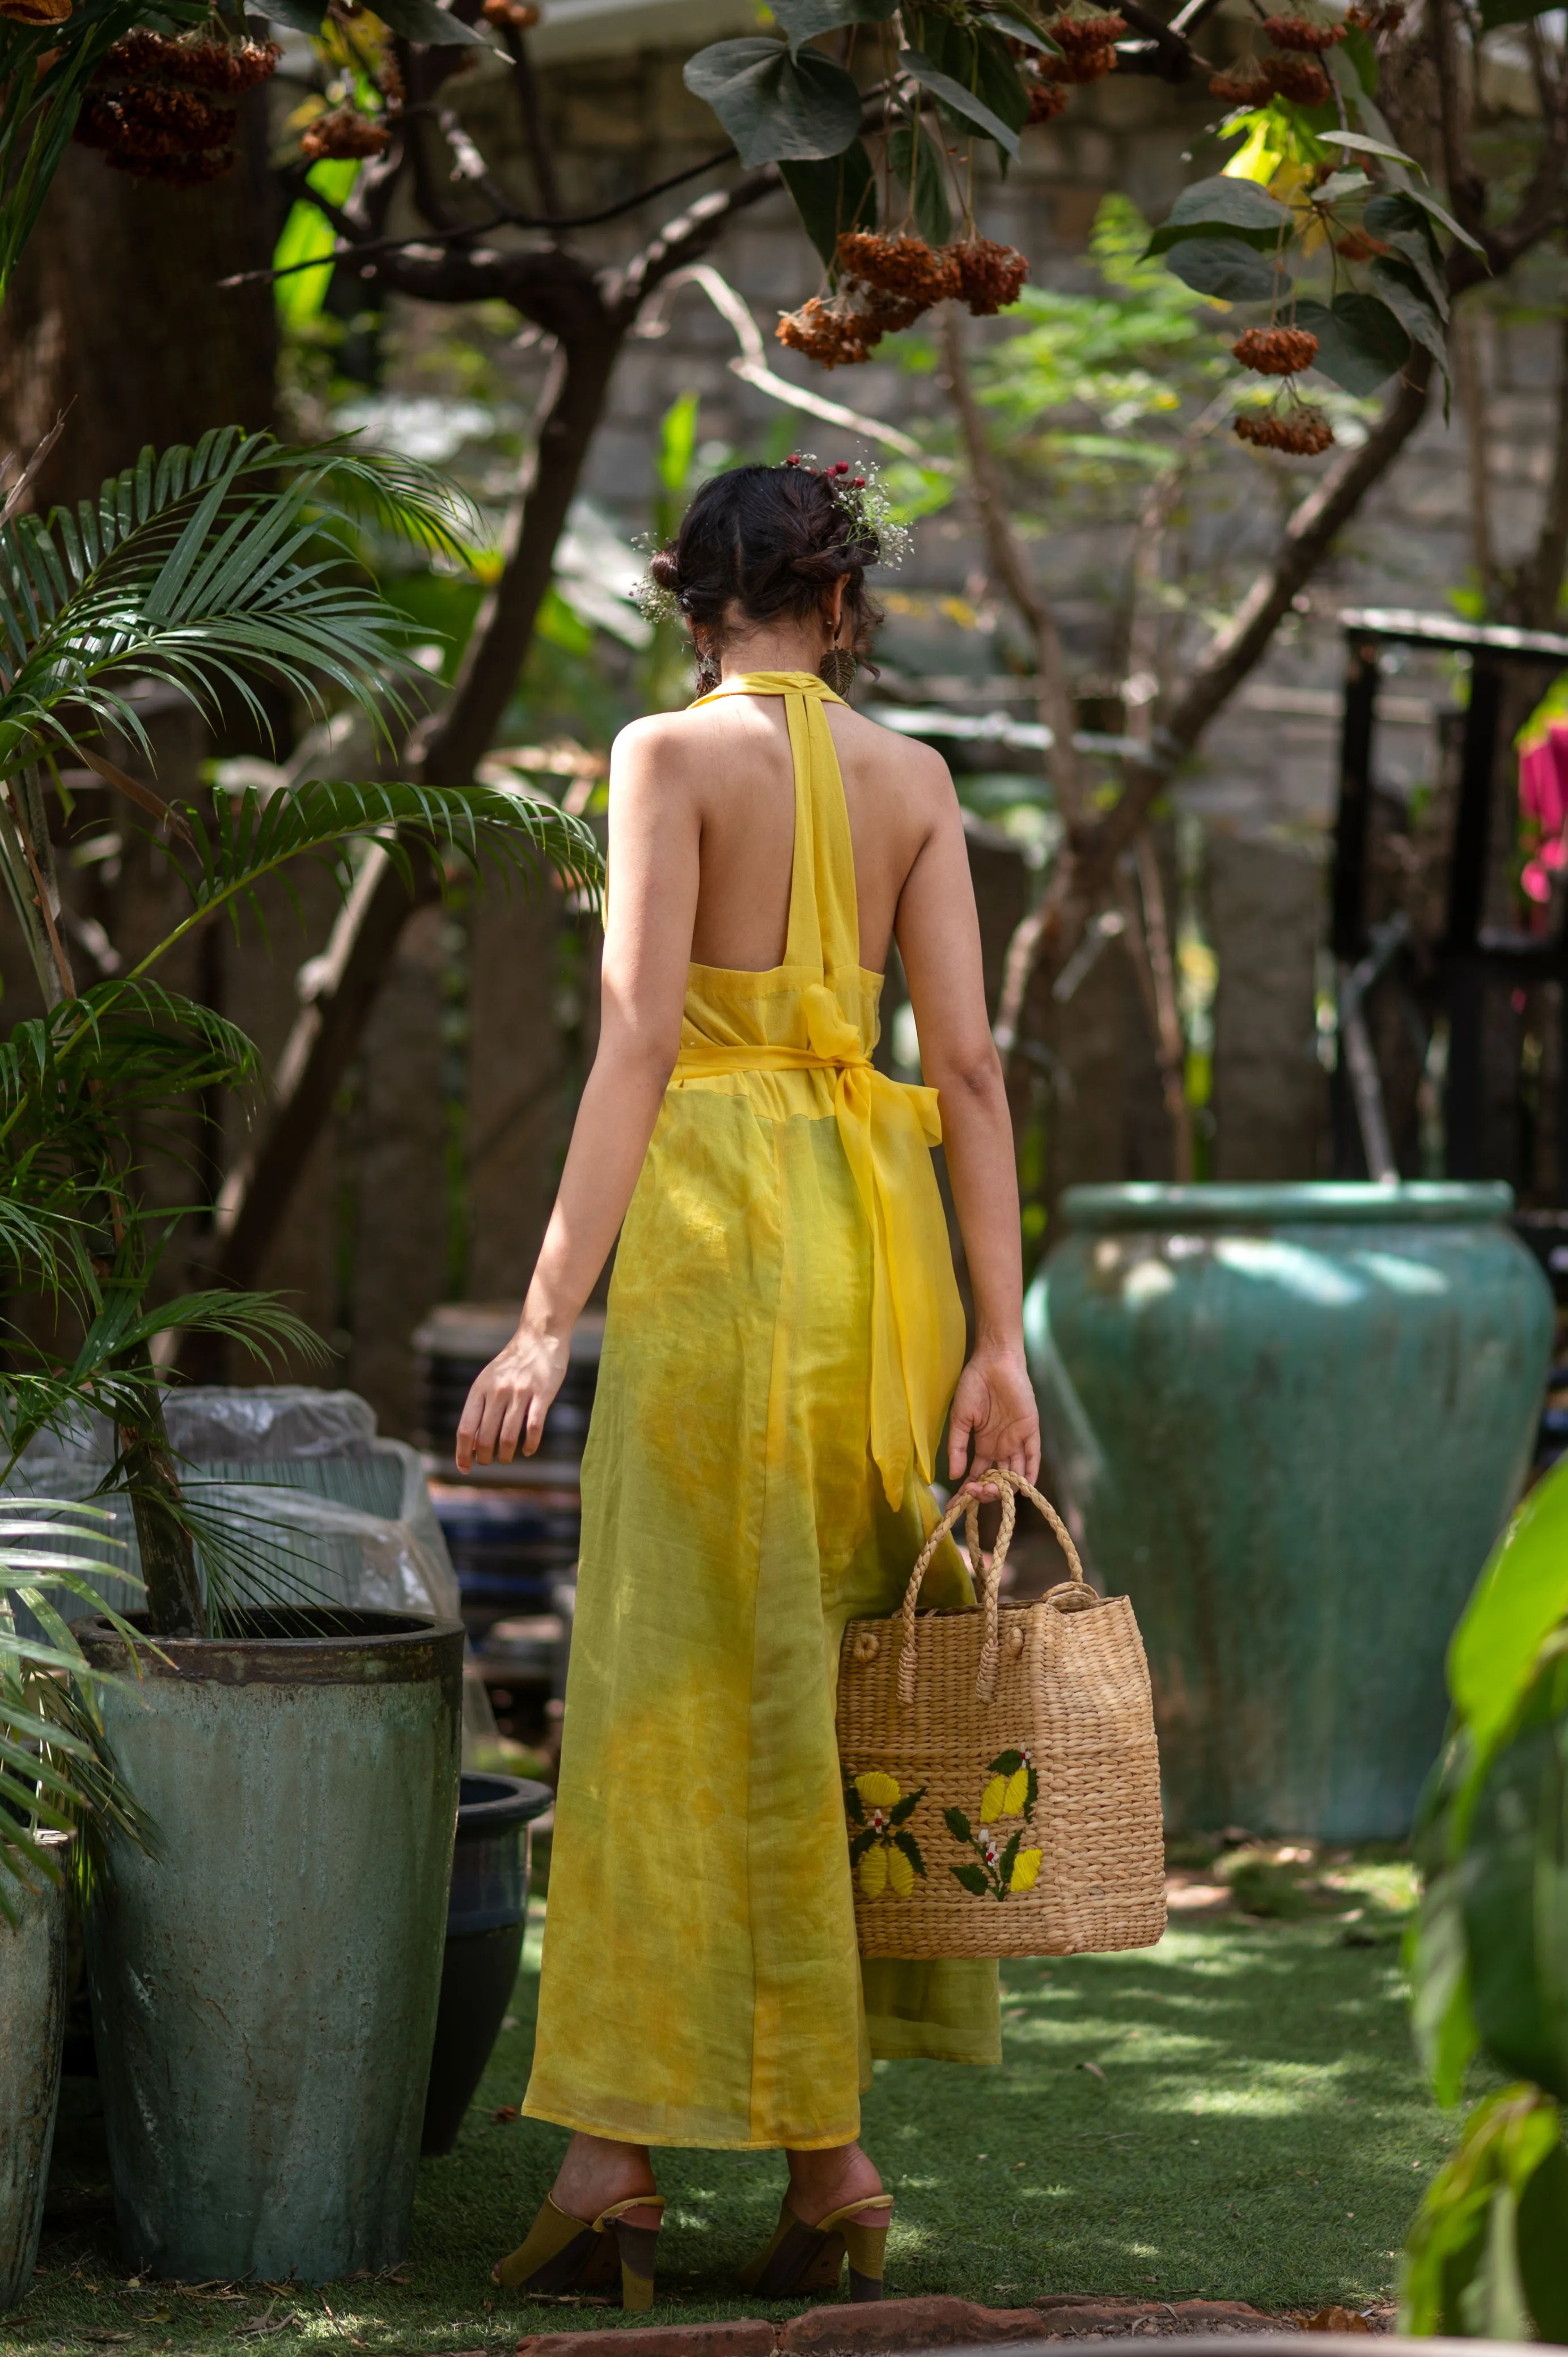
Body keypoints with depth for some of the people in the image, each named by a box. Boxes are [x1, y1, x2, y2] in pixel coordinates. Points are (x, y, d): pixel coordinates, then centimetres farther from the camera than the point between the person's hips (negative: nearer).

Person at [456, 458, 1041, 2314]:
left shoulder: (670, 754, -4)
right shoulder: (913, 781, 9)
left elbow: (639, 1038, -13)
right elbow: (968, 1063, 3)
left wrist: (550, 1315, -15)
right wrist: (998, 1337, 2)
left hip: (720, 1216, -4)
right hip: (883, 1222, 4)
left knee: (679, 1681, -2)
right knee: (835, 1678, 10)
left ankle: (611, 2155, -4)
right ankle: (831, 2162, 9)